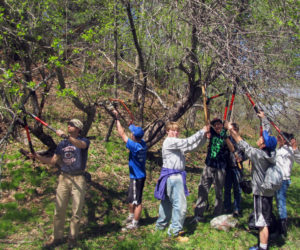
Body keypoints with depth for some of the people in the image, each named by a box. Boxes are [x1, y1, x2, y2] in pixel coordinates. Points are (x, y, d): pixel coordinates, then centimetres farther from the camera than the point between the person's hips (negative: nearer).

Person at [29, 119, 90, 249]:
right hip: (64, 178, 4)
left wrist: (65, 136, -33)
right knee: (59, 209, 4)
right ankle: (57, 237, 15)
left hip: (78, 179, -4)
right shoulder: (62, 144, 14)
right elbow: (53, 160, 10)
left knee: (76, 211, 3)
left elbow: (81, 145, -26)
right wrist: (37, 156, -4)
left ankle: (72, 237, 15)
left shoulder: (84, 140, 0)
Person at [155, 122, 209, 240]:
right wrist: (202, 131, -17)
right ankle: (175, 232, -2)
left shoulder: (178, 143, 16)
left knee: (167, 202, 18)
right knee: (180, 204, -8)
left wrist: (204, 136, -3)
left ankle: (160, 225, 30)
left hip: (176, 176, 10)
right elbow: (188, 142, -21)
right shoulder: (169, 142, -12)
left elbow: (193, 146, 11)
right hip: (173, 176, -10)